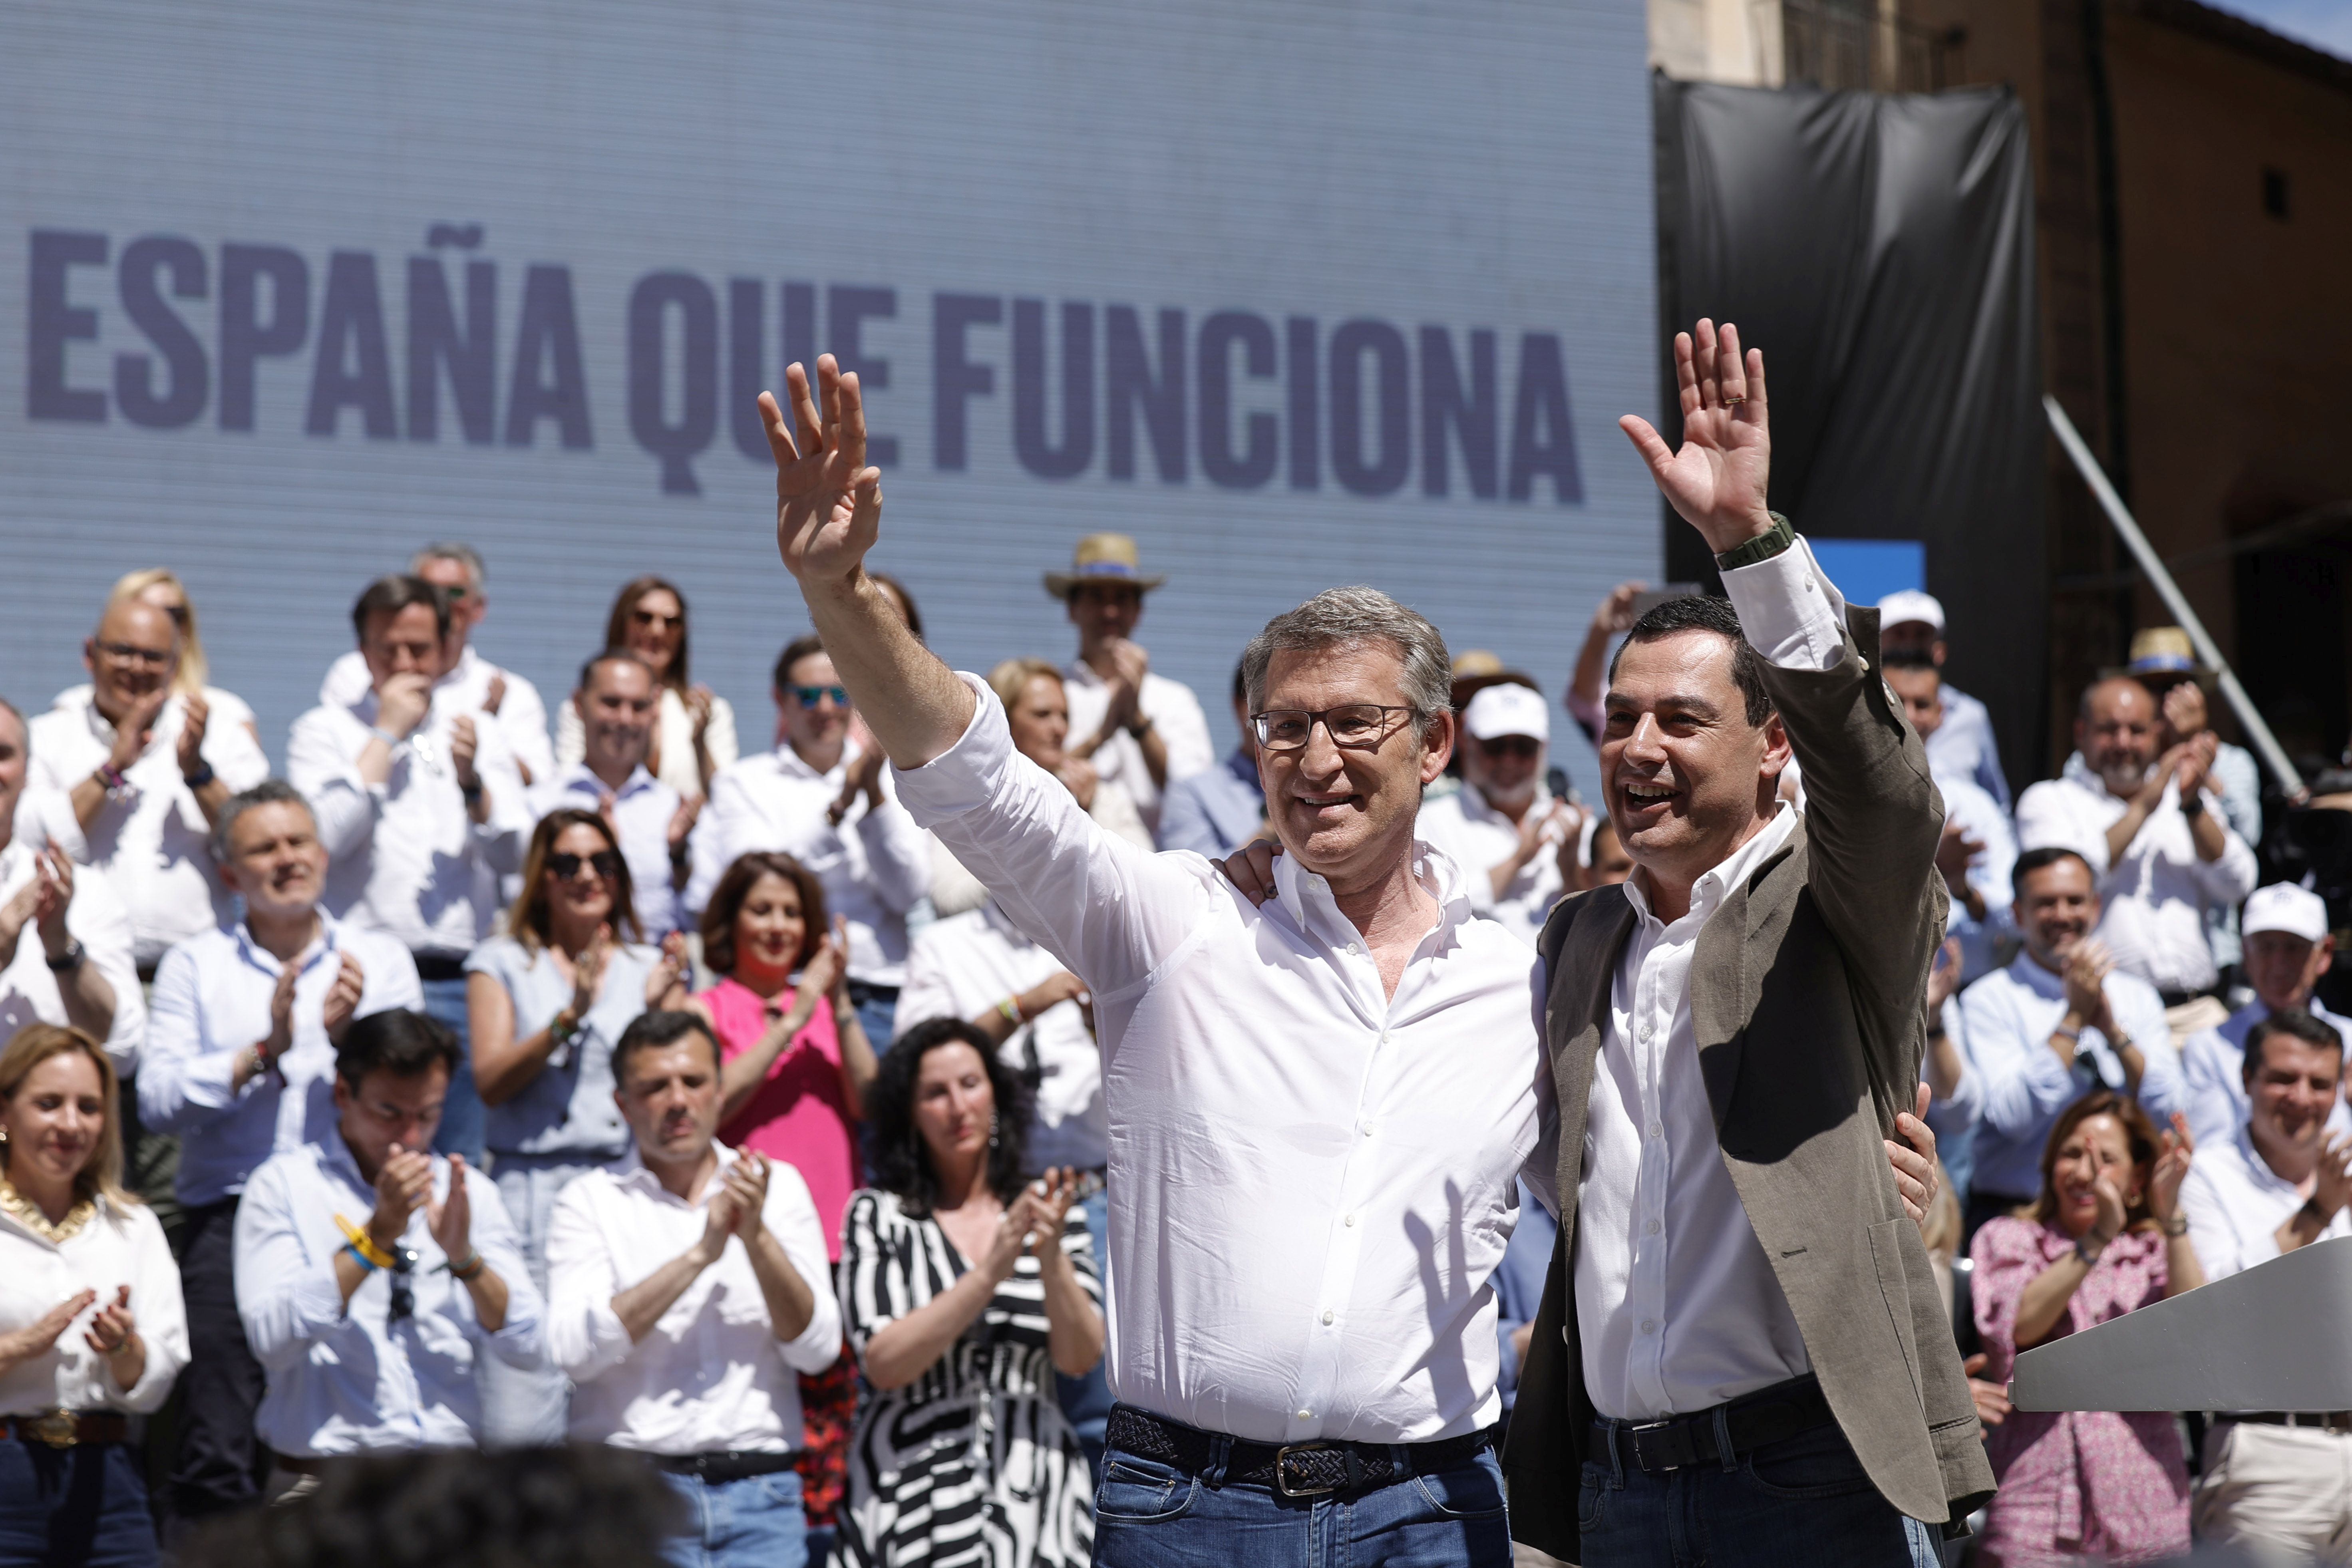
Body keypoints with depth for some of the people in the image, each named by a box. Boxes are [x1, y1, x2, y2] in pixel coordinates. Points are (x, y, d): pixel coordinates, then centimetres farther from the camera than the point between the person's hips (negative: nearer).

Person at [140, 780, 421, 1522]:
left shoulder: (380, 958, 13)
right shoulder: (195, 965, 12)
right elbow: (157, 1099, 0)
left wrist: (349, 1036, -13)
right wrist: (263, 1050, -9)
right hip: (229, 1216, 0)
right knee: (217, 1451, -6)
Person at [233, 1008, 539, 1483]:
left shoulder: (471, 1192, 14)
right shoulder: (284, 1184, 4)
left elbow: (527, 1348, 6)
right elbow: (272, 1342, -9)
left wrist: (464, 1257, -9)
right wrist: (375, 1235, -13)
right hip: (322, 1475, -3)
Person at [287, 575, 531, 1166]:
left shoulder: (478, 732, 15)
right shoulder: (325, 731, 8)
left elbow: (517, 856, 5)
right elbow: (322, 837, -10)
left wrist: (471, 783, -12)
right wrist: (388, 734, -5)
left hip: (460, 983, 3)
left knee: (462, 1156, 3)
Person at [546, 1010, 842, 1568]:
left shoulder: (779, 1187, 11)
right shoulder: (591, 1200, 5)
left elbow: (818, 1349, 2)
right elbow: (575, 1350, -11)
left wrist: (758, 1238, -11)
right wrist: (699, 1255, -13)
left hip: (759, 1496, 2)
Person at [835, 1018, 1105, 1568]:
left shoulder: (1052, 1214, 11)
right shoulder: (879, 1215, 6)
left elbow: (1081, 1358, 0)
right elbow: (883, 1363, -7)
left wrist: (1051, 1257, -16)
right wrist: (990, 1273, -15)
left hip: (1032, 1498, 2)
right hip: (916, 1495, -1)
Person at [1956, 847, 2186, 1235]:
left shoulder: (2138, 996, 15)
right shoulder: (1989, 999, 1)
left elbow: (2170, 1113, 4)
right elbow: (2013, 1117, -13)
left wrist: (2113, 1028, -9)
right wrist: (2074, 1016, -10)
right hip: (2018, 1210, -4)